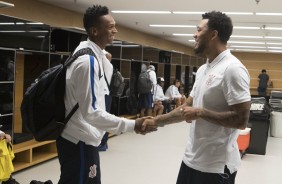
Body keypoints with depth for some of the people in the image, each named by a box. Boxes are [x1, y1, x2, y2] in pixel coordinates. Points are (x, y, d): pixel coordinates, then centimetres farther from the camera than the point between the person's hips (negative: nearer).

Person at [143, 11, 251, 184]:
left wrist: (200, 113, -16)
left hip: (216, 166, -8)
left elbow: (241, 120, -22)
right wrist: (157, 121, 13)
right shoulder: (202, 69, 11)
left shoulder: (232, 69, -18)